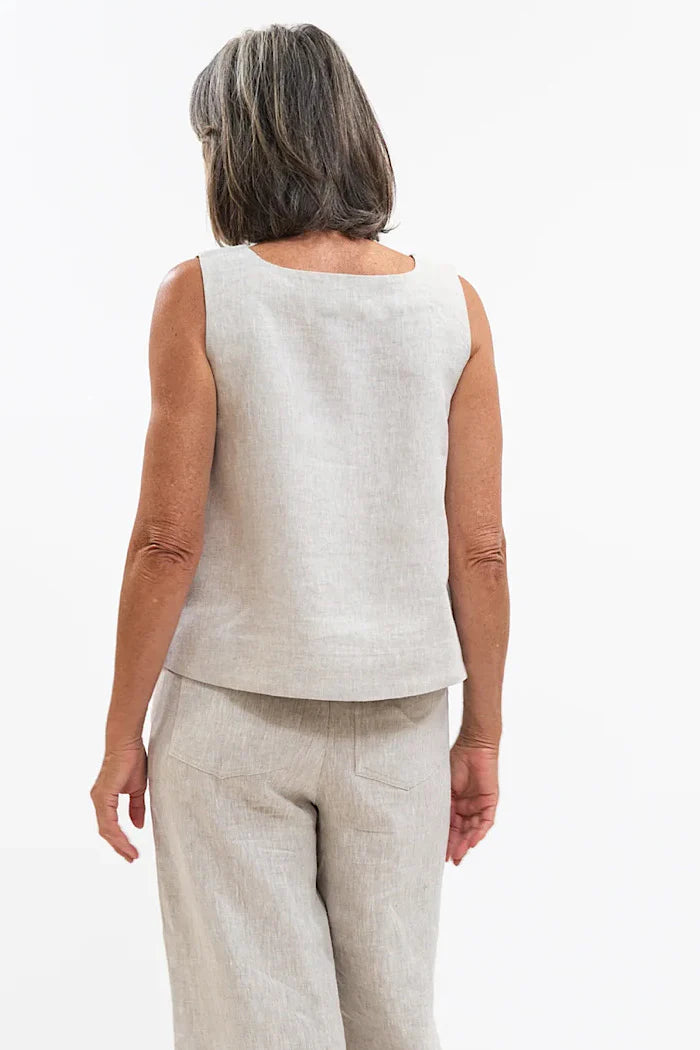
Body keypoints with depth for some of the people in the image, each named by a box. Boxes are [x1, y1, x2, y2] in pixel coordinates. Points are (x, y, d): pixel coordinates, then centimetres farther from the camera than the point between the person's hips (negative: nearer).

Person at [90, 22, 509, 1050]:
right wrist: (483, 738, 8)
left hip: (233, 714, -2)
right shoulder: (451, 304, -3)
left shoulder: (200, 296, -10)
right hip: (395, 720, 3)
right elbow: (479, 550, -2)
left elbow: (168, 541, -11)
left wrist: (122, 734, -1)